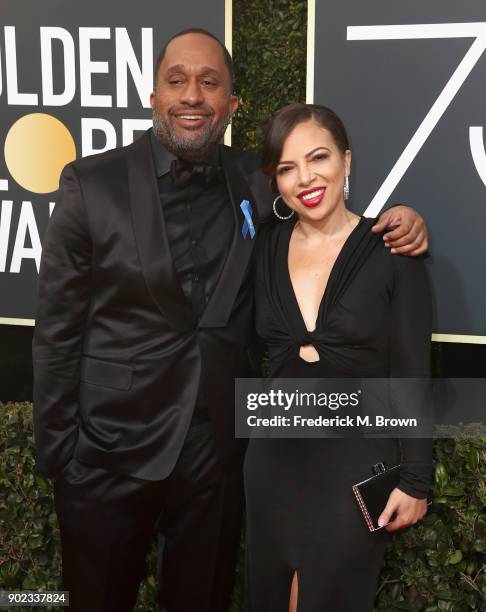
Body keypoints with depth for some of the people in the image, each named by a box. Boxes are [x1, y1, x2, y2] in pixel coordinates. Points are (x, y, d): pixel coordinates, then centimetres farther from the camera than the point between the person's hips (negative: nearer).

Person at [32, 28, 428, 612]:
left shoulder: (255, 184, 0)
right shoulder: (92, 184, -9)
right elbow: (58, 329, -6)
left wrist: (395, 224, -7)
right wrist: (56, 453, -5)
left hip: (217, 448, 2)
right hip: (110, 452, -2)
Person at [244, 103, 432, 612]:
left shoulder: (392, 251, -10)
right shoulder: (266, 248, 1)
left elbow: (412, 374, -8)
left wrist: (414, 480, -7)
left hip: (357, 463, -3)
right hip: (274, 459, 4)